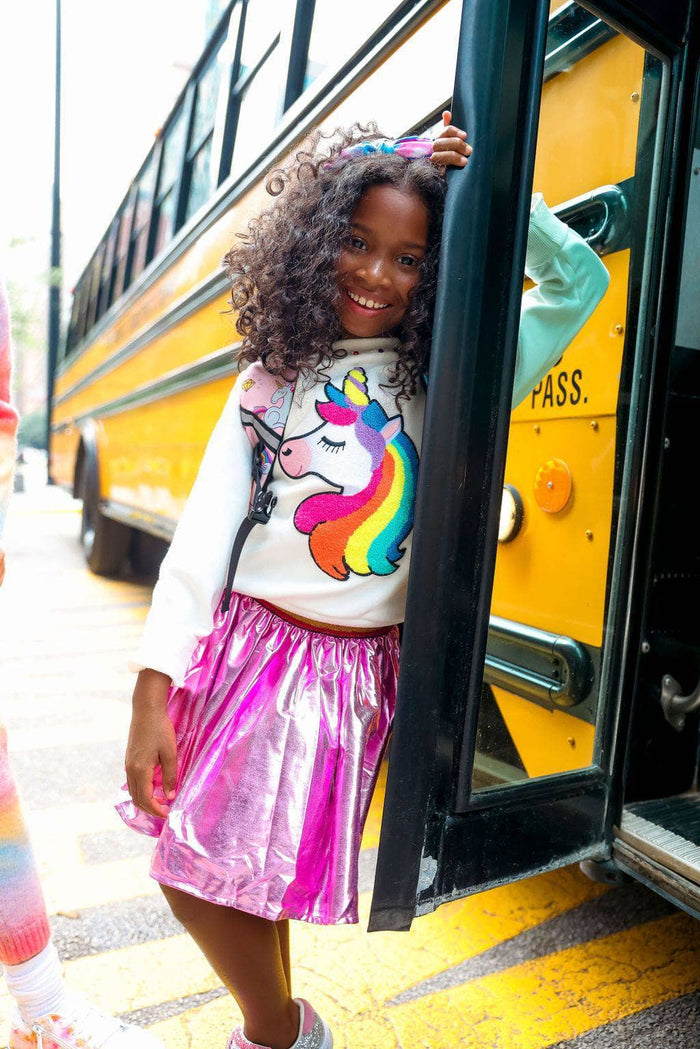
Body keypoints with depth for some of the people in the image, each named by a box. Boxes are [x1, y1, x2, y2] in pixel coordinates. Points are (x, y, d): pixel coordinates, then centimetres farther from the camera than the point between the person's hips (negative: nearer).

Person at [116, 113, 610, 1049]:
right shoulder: (270, 380, 4)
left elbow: (581, 282, 5)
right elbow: (205, 534, -2)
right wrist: (152, 690, -7)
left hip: (349, 667, -3)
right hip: (242, 647, 3)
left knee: (259, 882, 3)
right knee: (194, 876, 11)